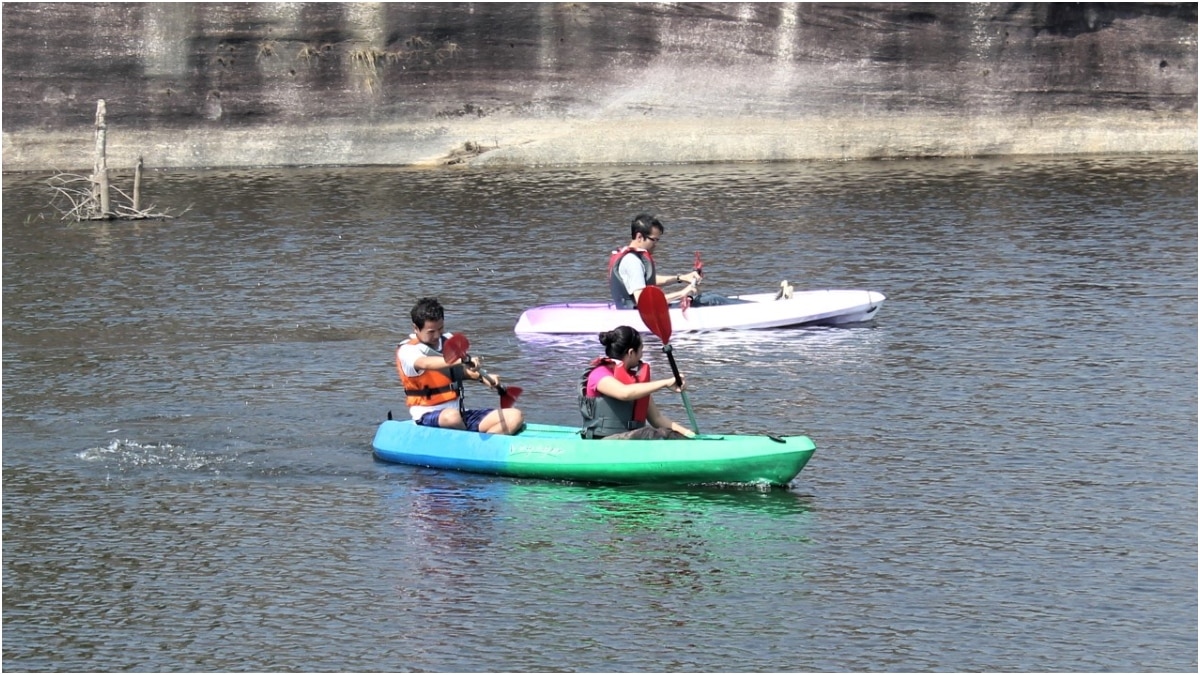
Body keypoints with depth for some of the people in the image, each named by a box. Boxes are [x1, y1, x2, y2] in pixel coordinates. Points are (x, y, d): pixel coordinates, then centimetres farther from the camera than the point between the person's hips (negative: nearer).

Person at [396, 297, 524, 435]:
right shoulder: (407, 351, -9)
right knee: (451, 416, -42)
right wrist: (460, 360, -48)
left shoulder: (449, 342, 14)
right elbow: (425, 363, -33)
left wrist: (482, 377, 9)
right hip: (427, 418, -7)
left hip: (461, 414, 7)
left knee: (514, 416, -11)